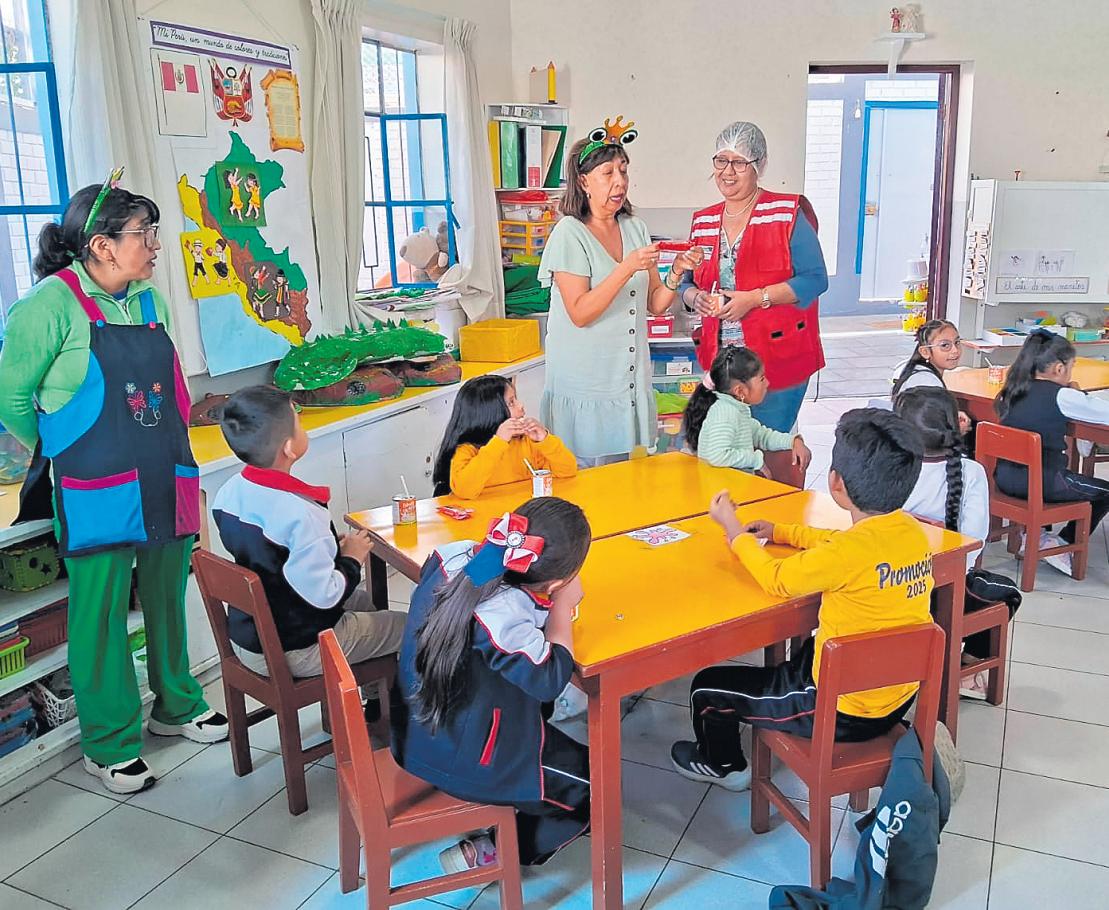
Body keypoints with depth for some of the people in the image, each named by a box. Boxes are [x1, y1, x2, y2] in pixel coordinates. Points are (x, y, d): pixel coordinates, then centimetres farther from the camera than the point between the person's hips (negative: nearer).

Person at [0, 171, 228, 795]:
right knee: (103, 616, 5)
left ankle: (176, 706, 36)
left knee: (167, 602, 17)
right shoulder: (52, 305, -12)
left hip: (167, 484, 6)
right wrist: (66, 456, 7)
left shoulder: (151, 301, 8)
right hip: (97, 495, -6)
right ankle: (110, 744, 21)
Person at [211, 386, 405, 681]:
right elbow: (324, 595, -28)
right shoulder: (301, 515, -32)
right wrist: (352, 557, -10)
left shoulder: (227, 494, -5)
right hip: (294, 653, -8)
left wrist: (334, 548, 7)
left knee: (363, 600, 29)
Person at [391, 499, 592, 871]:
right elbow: (550, 680, -22)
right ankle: (488, 855, 14)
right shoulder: (502, 619, -37)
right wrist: (562, 607, -12)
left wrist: (549, 608, -4)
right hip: (462, 763, -8)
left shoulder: (454, 557, -15)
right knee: (594, 789, 9)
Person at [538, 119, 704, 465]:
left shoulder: (635, 229, 8)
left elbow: (655, 305, 8)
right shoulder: (569, 234, -9)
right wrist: (627, 268, -25)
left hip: (631, 380, 6)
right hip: (586, 382, -5)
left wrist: (676, 273, -10)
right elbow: (580, 313, -17)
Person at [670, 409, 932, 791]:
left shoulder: (852, 552, -30)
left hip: (843, 712, -8)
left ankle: (722, 765, 36)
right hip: (898, 699, 8)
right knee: (804, 651, 38)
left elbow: (777, 580, -16)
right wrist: (781, 532, 13)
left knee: (707, 688, 8)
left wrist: (734, 529, -2)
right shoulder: (913, 531, -6)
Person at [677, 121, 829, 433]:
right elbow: (687, 283, 18)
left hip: (778, 358, -5)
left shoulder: (787, 214, -5)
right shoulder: (703, 222, 11)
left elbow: (815, 279, -10)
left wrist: (755, 298, -19)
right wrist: (695, 298, -5)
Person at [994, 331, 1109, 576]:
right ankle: (1063, 545, 19)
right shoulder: (1062, 396, -13)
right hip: (1040, 483, -7)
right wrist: (1079, 397, 9)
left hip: (1005, 477, 8)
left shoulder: (1013, 390, 7)